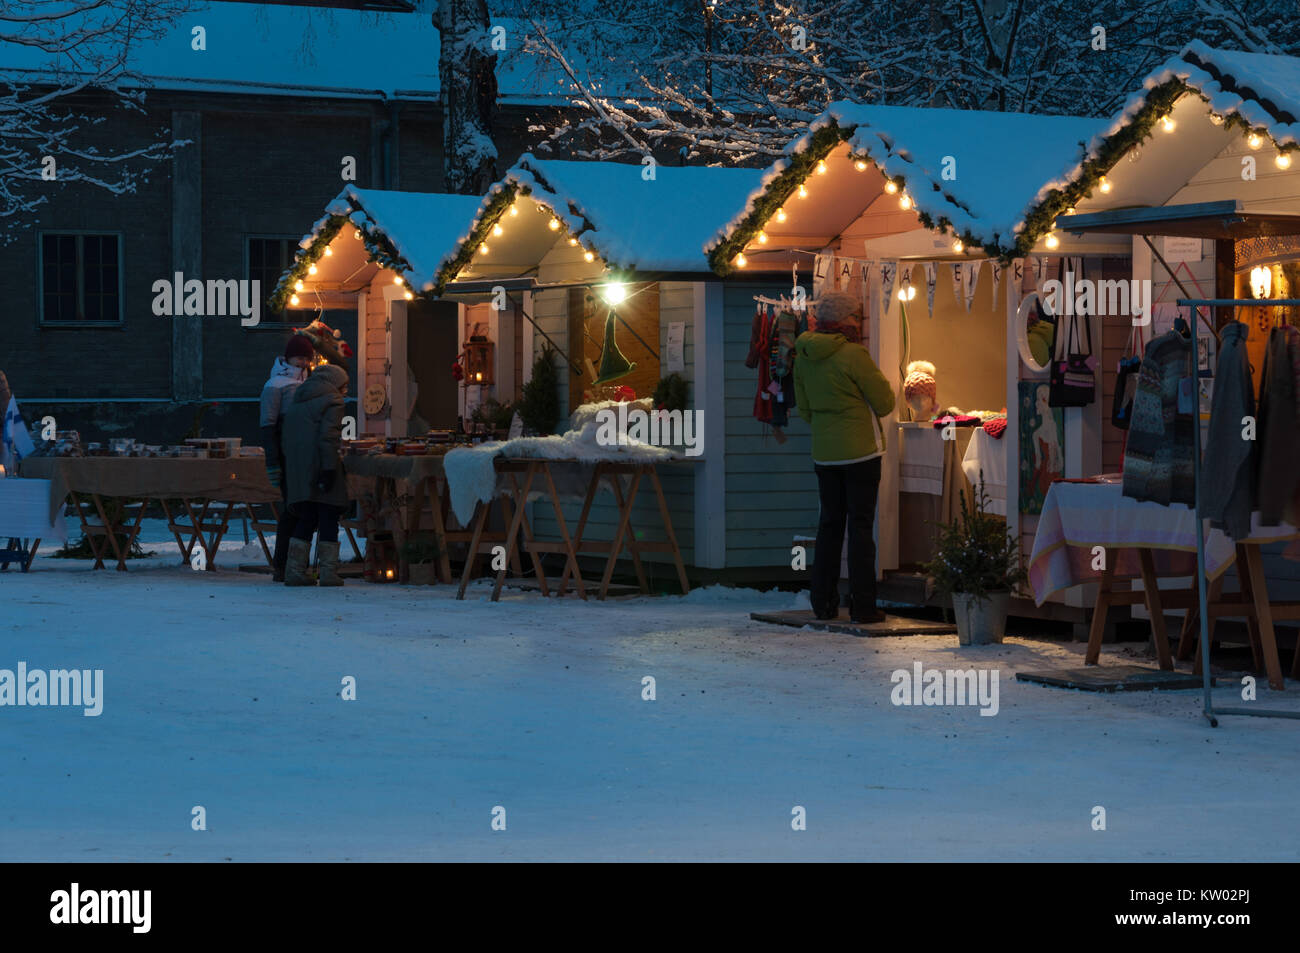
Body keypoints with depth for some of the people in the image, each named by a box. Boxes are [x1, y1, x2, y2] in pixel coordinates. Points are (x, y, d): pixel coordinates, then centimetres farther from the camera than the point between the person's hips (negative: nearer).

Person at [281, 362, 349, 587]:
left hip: (297, 472, 7)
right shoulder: (332, 401, -3)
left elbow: (288, 440, 19)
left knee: (306, 520, 13)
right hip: (319, 469, -7)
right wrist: (329, 469, -20)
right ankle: (328, 572, -4)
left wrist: (288, 479, 19)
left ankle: (294, 570, 8)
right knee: (328, 521, -1)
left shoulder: (297, 402, 21)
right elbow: (328, 436, -16)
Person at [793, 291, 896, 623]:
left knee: (829, 524, 13)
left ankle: (824, 602, 14)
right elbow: (884, 403, -9)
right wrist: (883, 385, 11)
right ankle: (862, 606, -1)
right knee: (860, 524, -1)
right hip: (861, 452, -6)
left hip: (824, 454, 6)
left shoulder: (803, 356, 4)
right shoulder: (853, 355, -15)